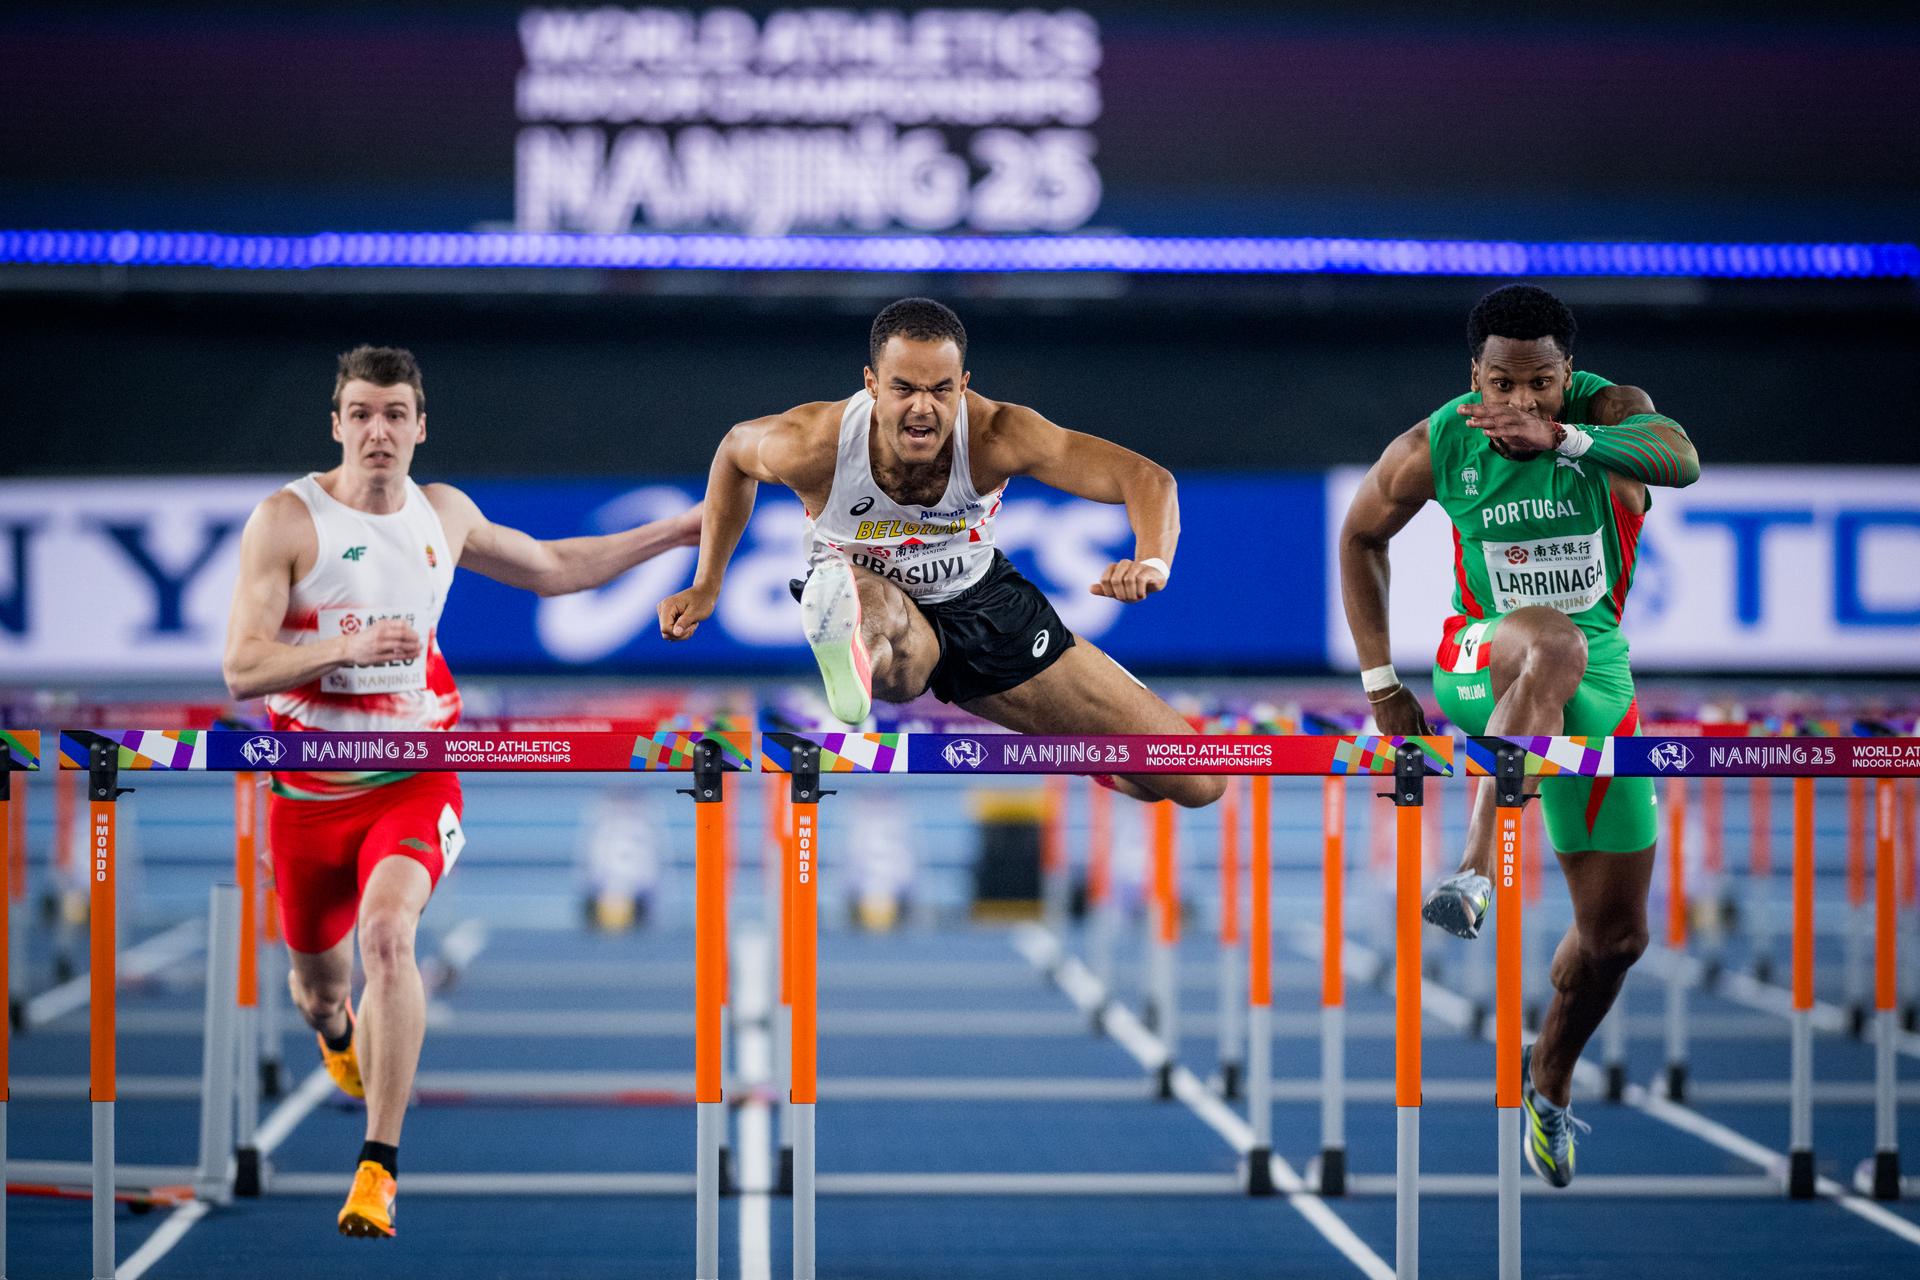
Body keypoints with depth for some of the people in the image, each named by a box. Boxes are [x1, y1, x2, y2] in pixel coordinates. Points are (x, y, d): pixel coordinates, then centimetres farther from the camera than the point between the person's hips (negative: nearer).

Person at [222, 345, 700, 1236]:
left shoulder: (443, 513, 5)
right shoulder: (287, 520, -9)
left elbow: (553, 568, 23)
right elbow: (241, 668, -16)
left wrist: (674, 533, 22)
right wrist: (349, 646, -31)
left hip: (416, 778, 0)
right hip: (310, 790, 0)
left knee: (386, 932, -27)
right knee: (315, 978, 16)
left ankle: (379, 1168, -26)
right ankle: (337, 1031, 58)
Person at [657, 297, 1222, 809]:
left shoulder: (996, 436, -29)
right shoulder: (812, 445, -27)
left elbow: (1148, 480, -30)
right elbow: (735, 451, -2)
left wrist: (1151, 563, -51)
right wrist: (707, 586, 0)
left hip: (980, 600, 2)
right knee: (875, 602, -45)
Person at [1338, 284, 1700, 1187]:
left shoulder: (1608, 410, -13)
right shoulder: (1436, 447, -9)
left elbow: (1682, 460, -36)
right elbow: (1360, 537, 9)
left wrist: (1562, 437, -55)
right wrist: (1378, 679, 1)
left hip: (1597, 680, 2)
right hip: (1481, 659, -2)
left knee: (1617, 934, 7)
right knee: (1553, 642, -42)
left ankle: (1550, 1080, 35)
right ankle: (1476, 869, -52)